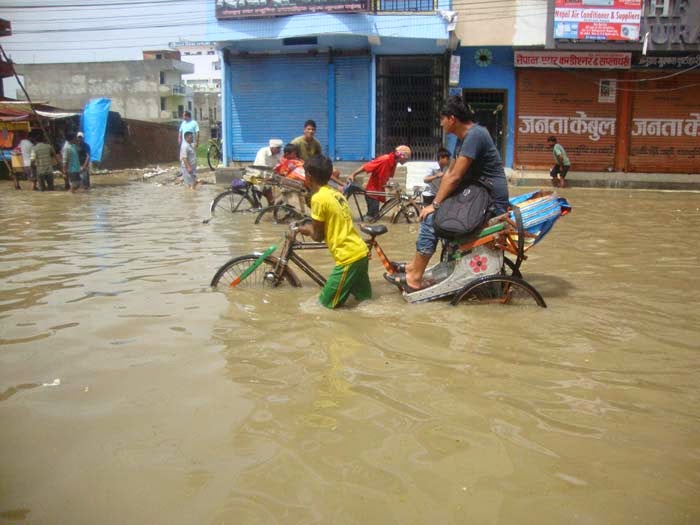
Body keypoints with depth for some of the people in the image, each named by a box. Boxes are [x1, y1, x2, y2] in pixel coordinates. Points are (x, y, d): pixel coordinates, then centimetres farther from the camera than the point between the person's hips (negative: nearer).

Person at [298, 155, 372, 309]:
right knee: (364, 296, 23)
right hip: (361, 252, 9)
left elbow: (318, 236, -6)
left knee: (327, 302, 4)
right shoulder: (335, 193, 12)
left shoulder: (318, 198, -13)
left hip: (349, 257, -8)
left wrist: (307, 230, 14)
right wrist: (312, 227, 20)